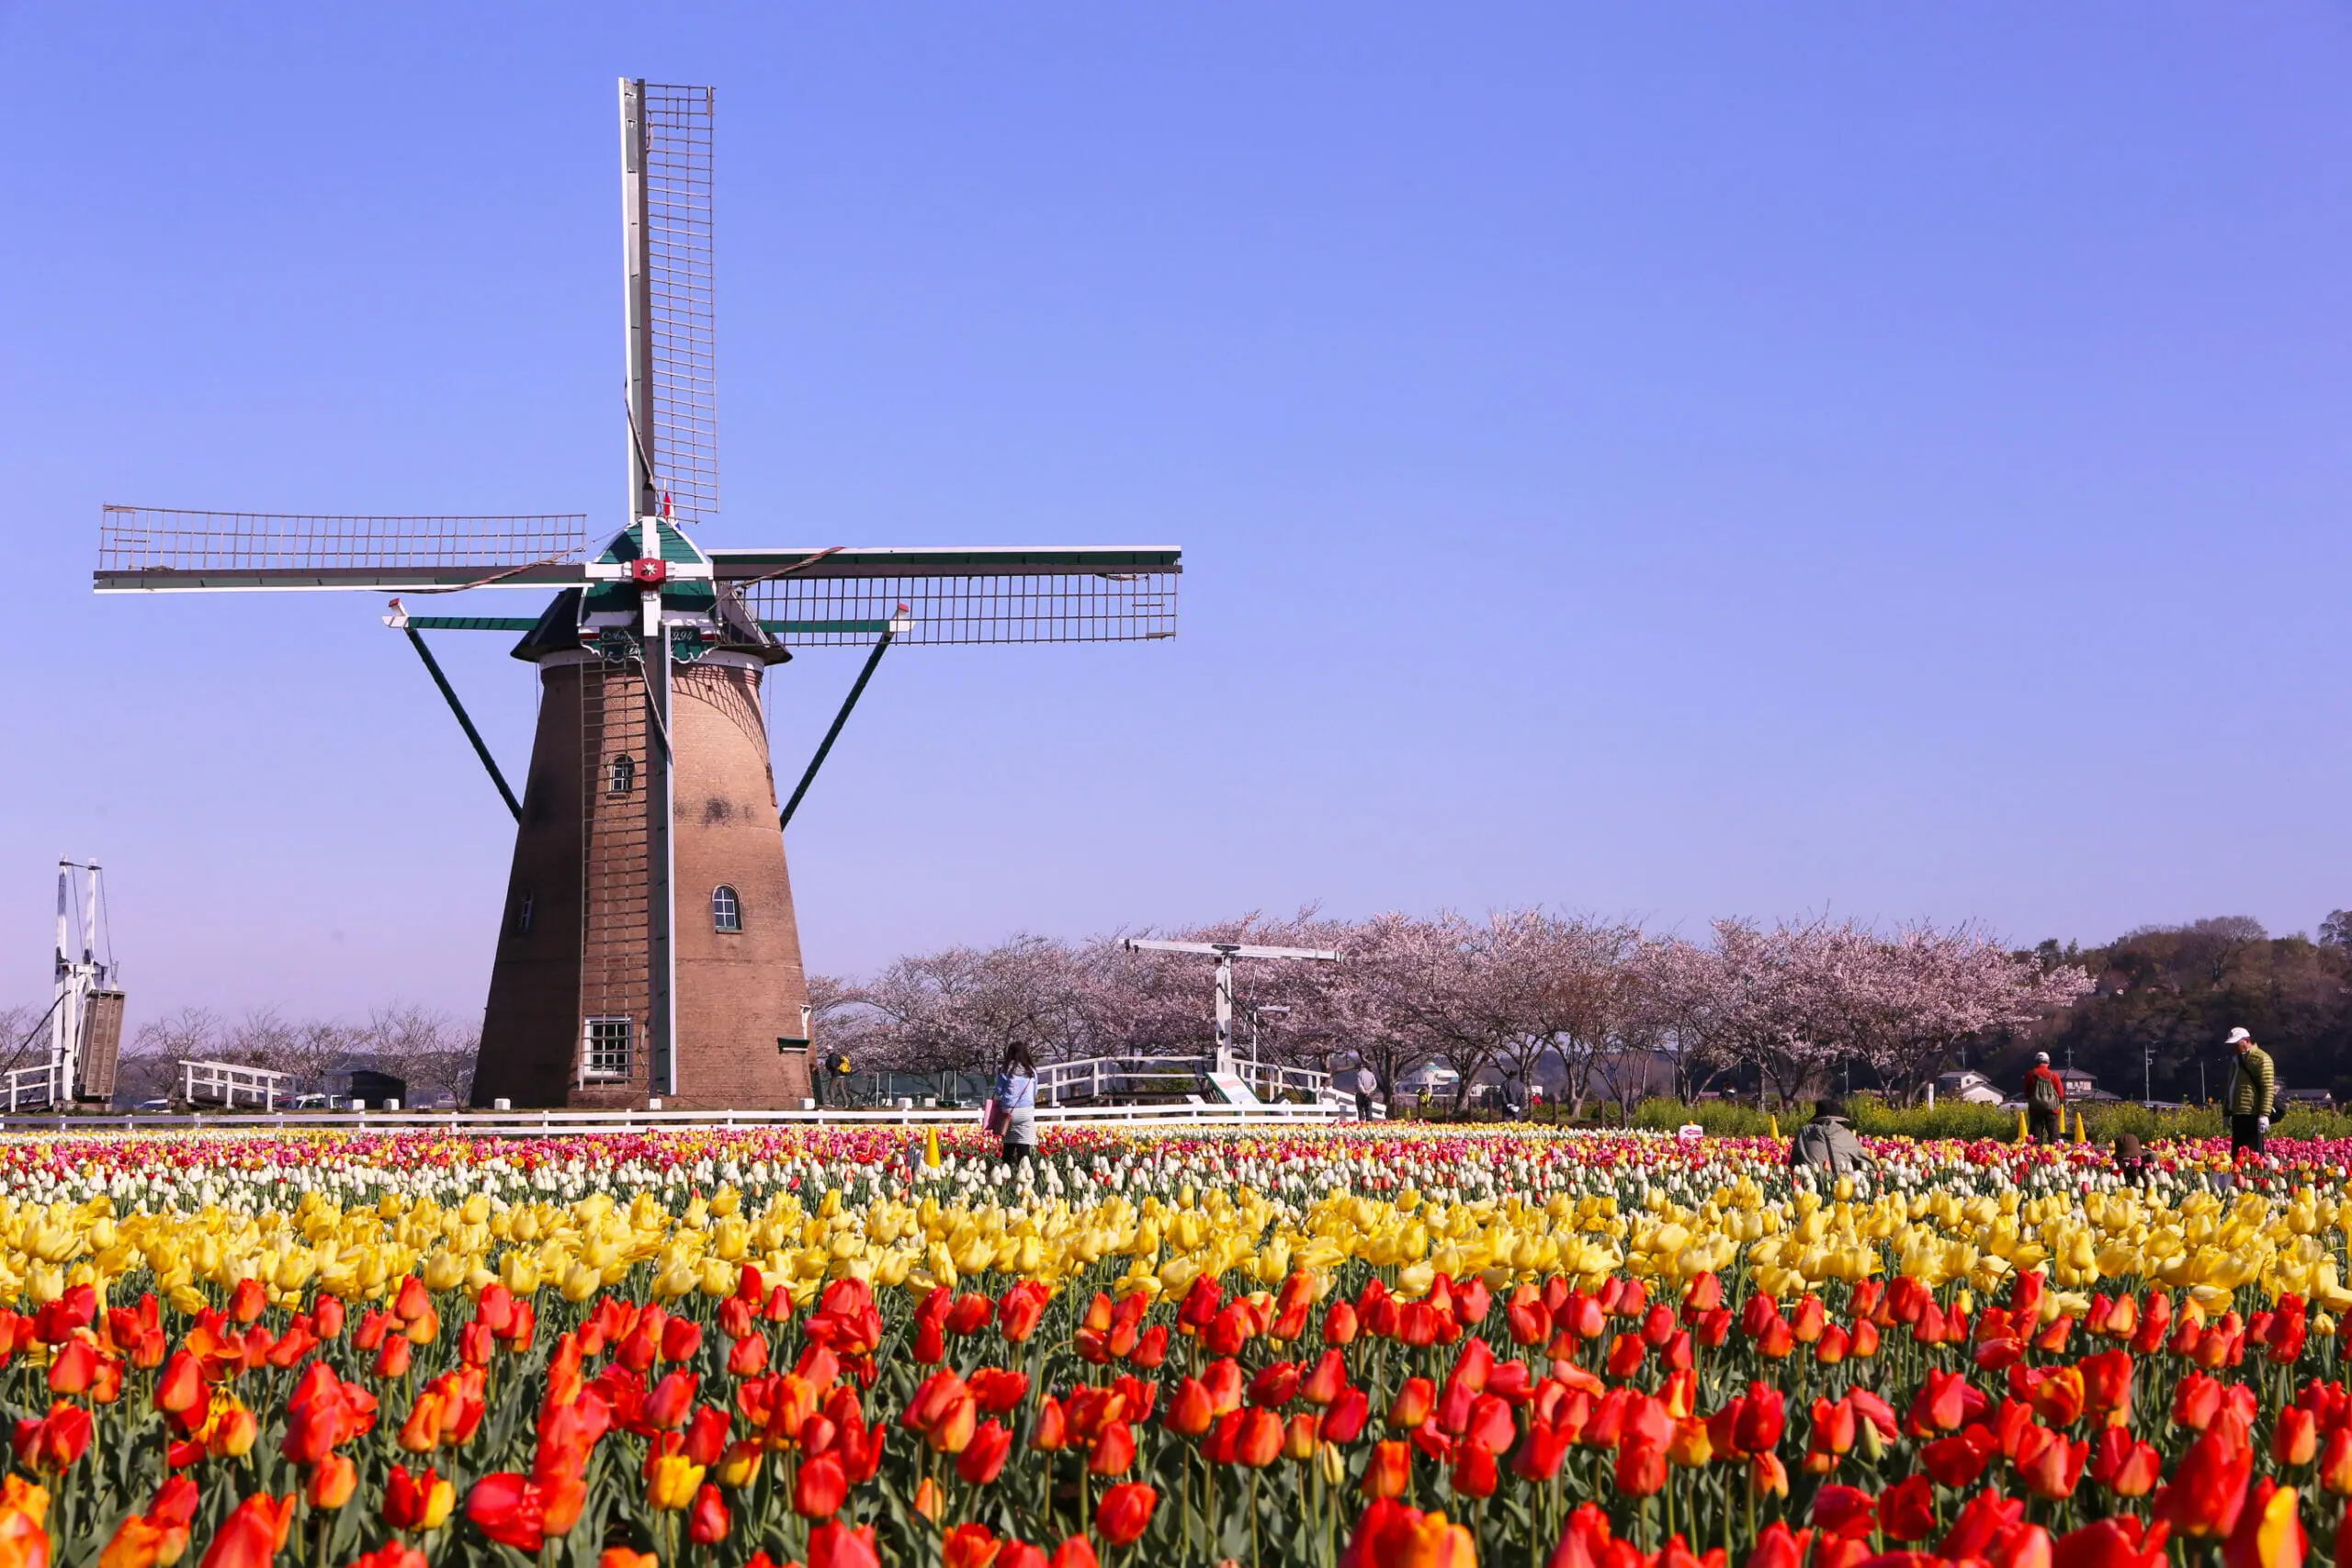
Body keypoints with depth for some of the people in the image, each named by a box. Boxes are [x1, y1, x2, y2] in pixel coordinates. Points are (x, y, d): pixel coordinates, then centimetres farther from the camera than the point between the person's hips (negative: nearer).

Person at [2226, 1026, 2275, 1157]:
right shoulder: (2237, 1059, 20)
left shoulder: (2261, 1059, -6)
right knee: (2236, 1154, 9)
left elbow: (2268, 1088, -13)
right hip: (2238, 1115, 9)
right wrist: (2227, 1113, 23)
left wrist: (2264, 1115, -20)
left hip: (2253, 1117, -9)